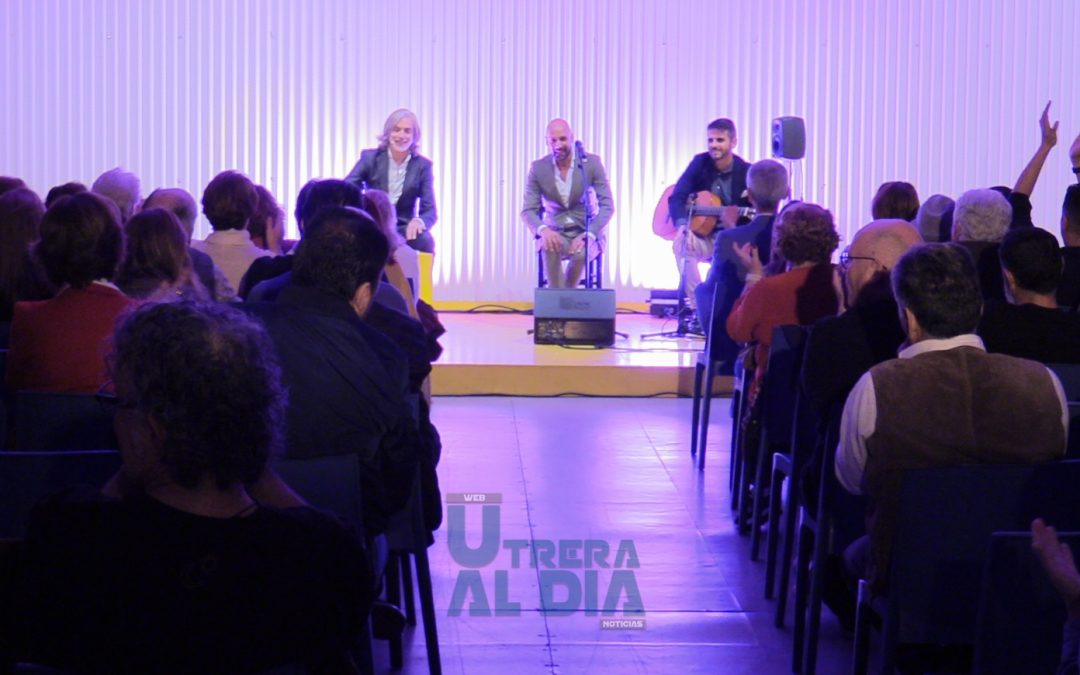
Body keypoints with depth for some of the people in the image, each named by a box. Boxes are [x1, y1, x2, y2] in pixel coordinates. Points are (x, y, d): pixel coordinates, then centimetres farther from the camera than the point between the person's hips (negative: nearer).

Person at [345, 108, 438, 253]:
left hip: (403, 232, 0)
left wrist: (418, 221, -28)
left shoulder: (422, 165, 4)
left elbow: (430, 211, -2)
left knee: (424, 240, -32)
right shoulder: (370, 157, 3)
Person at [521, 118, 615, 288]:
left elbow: (607, 206, -12)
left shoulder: (592, 163, -10)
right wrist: (543, 230, -31)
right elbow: (528, 211, -7)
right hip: (555, 232, 1)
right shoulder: (538, 168, -6)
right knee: (549, 247, -36)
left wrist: (587, 236, -28)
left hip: (587, 232, -1)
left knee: (581, 253, -35)